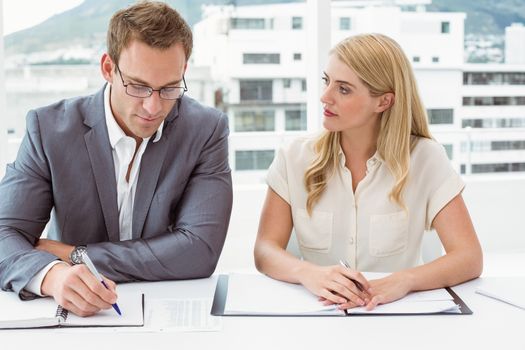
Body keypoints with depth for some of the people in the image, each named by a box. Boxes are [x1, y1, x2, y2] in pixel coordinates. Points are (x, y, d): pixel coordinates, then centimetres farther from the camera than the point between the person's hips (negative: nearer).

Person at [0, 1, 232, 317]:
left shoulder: (207, 130, -8)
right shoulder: (49, 128, -7)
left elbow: (200, 250, -16)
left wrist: (76, 255, -17)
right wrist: (53, 275, -33)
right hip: (75, 314, 1)